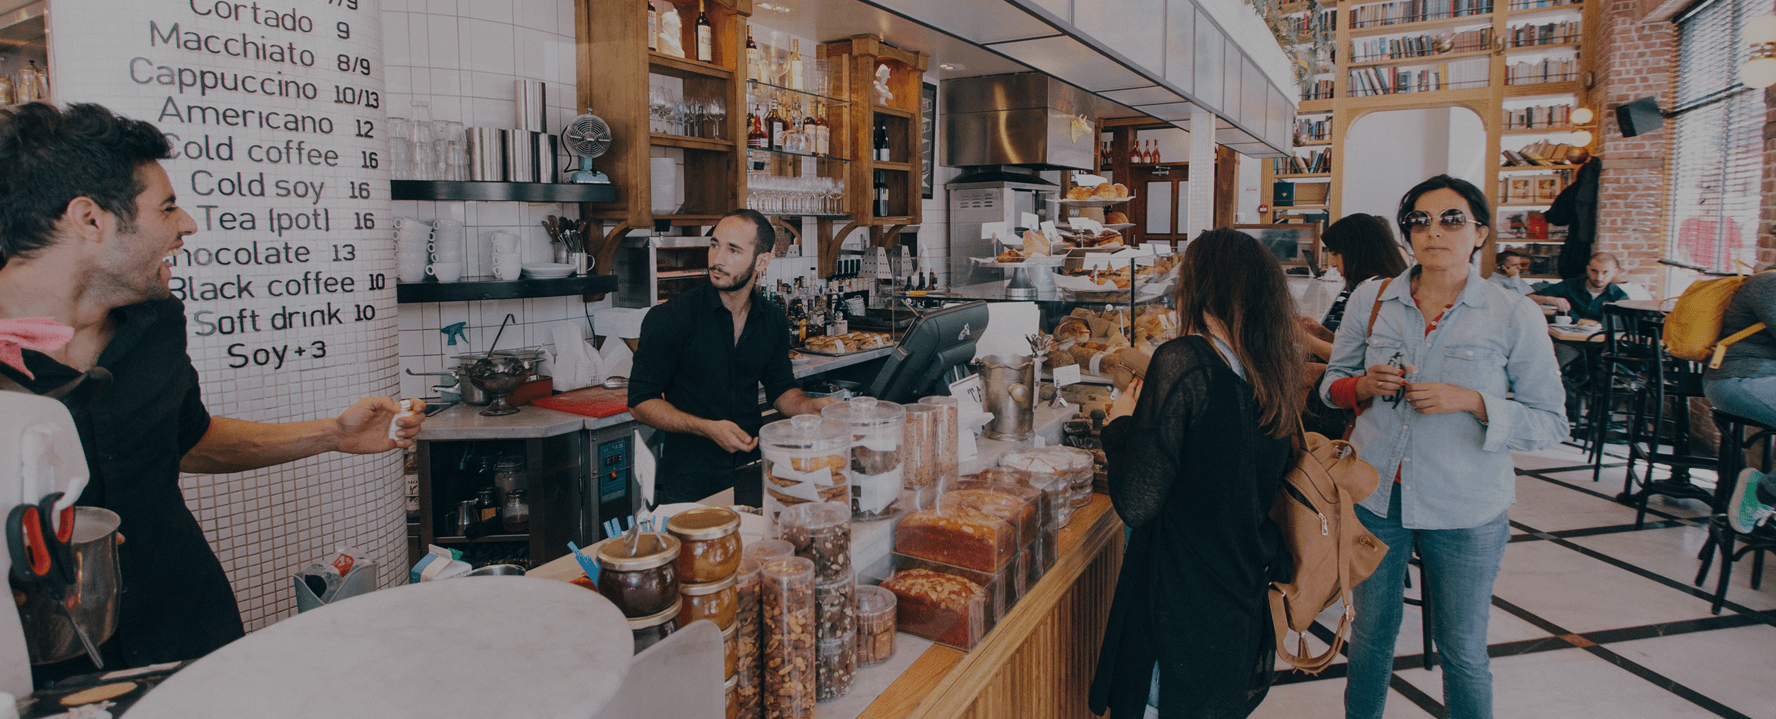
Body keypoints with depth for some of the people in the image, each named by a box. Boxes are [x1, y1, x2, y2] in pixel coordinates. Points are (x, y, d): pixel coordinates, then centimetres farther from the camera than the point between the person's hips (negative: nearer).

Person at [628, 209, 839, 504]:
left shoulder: (774, 321, 4)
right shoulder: (668, 318, -10)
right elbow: (641, 401, -8)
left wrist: (812, 405, -5)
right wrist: (708, 428, -20)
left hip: (751, 470, 4)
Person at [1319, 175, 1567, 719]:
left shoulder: (1515, 316, -7)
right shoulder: (1371, 300, 0)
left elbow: (1551, 423, -6)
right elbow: (1332, 384, 9)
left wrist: (1472, 402, -21)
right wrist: (1365, 384, -12)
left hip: (1465, 511, -2)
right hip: (1374, 495, 2)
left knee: (1463, 650, 13)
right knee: (1371, 631, 18)